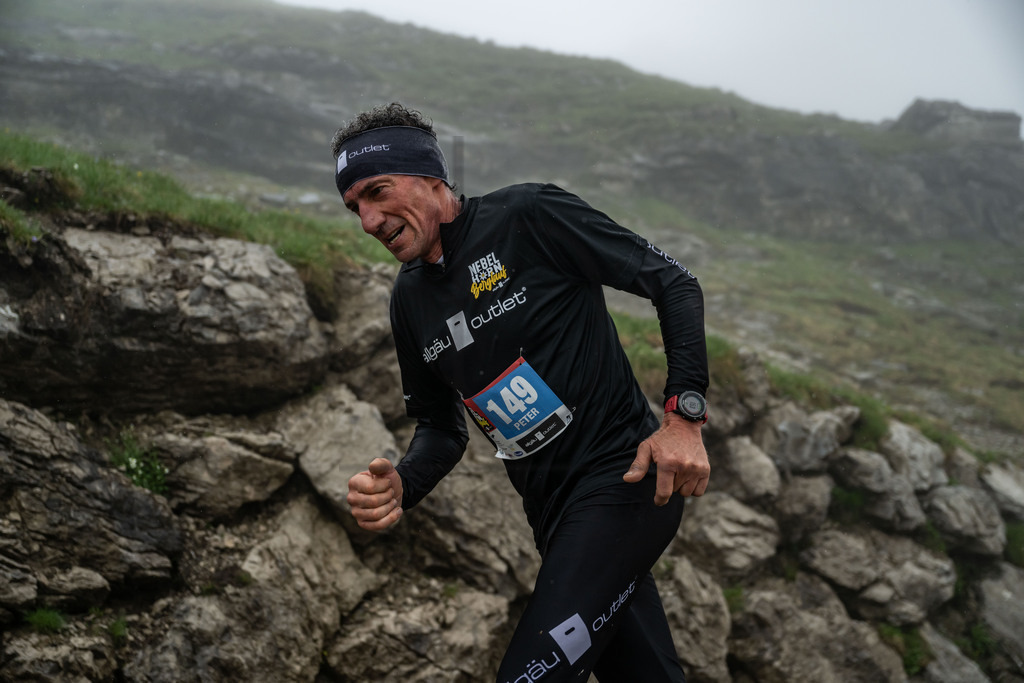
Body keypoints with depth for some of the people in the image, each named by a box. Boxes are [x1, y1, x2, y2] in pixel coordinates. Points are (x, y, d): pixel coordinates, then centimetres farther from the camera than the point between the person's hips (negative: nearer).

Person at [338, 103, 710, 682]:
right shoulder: (411, 298, 9)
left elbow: (674, 283, -9)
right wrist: (398, 489, -5)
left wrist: (684, 415, -18)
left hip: (621, 478, -7)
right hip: (554, 514, 7)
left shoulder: (529, 216, -11)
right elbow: (442, 427, 16)